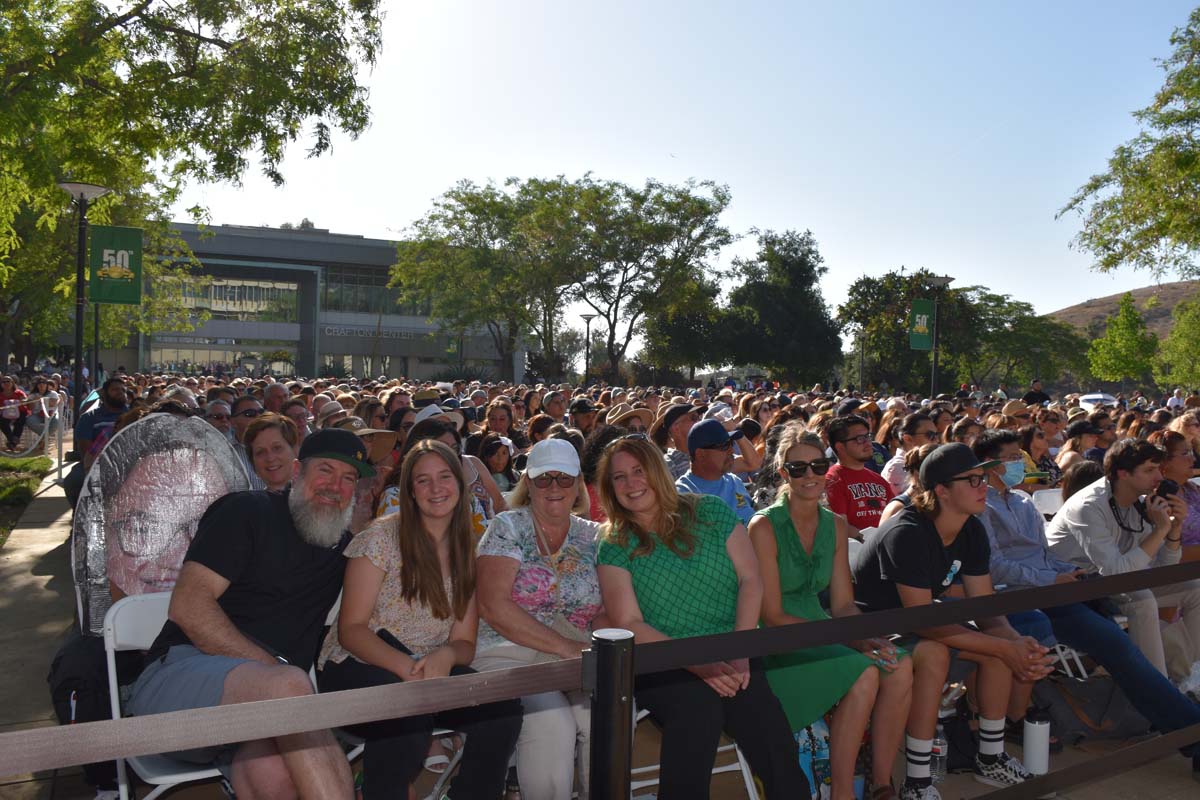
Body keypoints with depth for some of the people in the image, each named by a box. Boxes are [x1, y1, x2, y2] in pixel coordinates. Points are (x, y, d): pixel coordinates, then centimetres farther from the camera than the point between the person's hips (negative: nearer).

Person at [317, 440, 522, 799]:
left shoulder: (466, 551, 8)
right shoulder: (382, 536, -7)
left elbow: (464, 642, 6)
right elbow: (350, 629, -10)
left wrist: (446, 656, -19)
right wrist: (406, 666, -27)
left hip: (432, 671, 5)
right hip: (358, 667, -4)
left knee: (503, 708, -21)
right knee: (411, 717, -35)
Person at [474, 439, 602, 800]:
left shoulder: (592, 536, 11)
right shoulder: (507, 528, 0)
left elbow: (607, 611, 7)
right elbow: (493, 606, -12)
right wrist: (565, 646, -17)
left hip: (574, 659, 3)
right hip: (509, 655, -3)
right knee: (551, 723, -30)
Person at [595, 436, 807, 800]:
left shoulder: (710, 512, 8)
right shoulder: (613, 547, 3)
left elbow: (750, 580, 3)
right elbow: (630, 625, -4)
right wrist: (697, 664, -15)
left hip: (730, 658, 2)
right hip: (662, 664, -1)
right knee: (699, 707, -32)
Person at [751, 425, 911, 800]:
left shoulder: (835, 526, 7)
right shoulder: (765, 526, -13)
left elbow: (843, 605, 7)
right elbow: (772, 616, -15)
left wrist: (869, 637, -15)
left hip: (821, 638, 6)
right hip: (776, 647, -6)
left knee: (900, 666, -17)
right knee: (864, 672, -26)